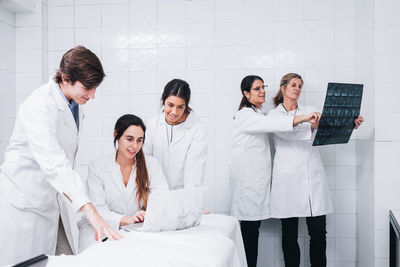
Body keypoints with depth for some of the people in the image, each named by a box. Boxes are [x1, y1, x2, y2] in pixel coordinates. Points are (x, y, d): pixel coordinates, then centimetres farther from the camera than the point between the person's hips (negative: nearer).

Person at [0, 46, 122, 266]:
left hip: (50, 199, 8)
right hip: (23, 202, -8)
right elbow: (52, 161, -36)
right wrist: (89, 210, -45)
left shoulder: (72, 104, 6)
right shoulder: (39, 105, -22)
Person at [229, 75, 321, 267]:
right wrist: (303, 118, -35)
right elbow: (271, 124, -26)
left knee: (254, 226, 8)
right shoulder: (245, 115, -12)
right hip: (247, 177, -8)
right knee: (249, 228, -7)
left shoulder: (260, 113, 21)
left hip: (258, 177, 9)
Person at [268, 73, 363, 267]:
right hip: (288, 178, -2)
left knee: (318, 231, 0)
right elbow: (285, 132, -14)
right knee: (289, 233, 4)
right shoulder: (274, 114, 7)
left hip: (313, 176, 3)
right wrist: (309, 125, -31)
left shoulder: (310, 111, 17)